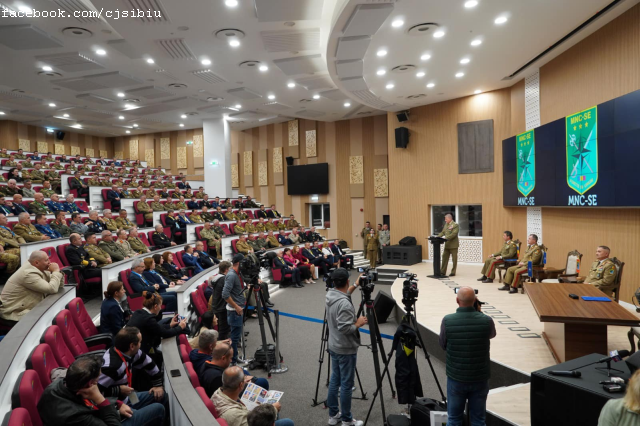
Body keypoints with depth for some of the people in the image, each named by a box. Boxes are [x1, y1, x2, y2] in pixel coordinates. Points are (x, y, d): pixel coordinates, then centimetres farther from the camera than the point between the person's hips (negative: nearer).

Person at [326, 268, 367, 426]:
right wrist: (359, 323, -13)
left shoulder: (330, 295, -1)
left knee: (334, 380, 18)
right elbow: (345, 328, -29)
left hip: (334, 347, 9)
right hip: (346, 350, -9)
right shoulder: (344, 303, -28)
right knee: (346, 384, 5)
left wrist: (356, 286, 21)